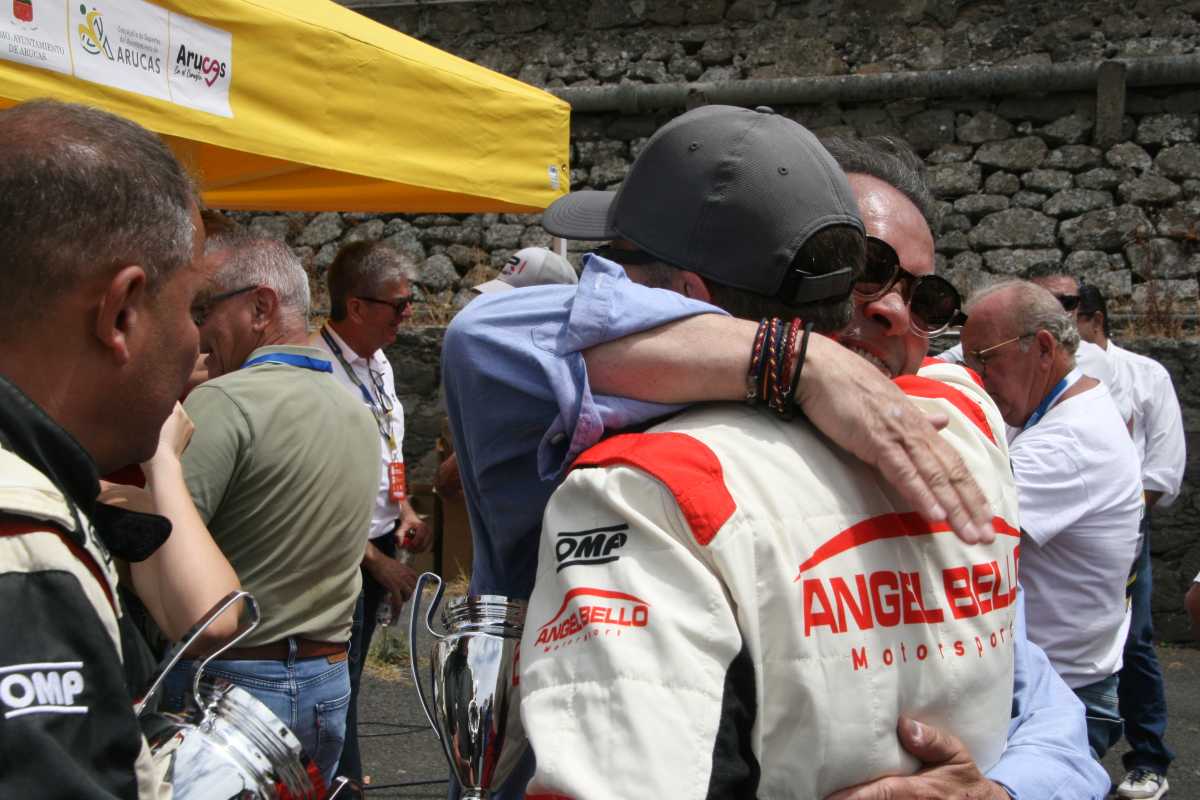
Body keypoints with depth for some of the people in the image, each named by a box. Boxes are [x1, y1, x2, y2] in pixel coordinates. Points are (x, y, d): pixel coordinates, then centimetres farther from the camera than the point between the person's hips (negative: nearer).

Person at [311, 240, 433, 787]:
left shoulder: (378, 361, 6)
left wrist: (404, 510, 3)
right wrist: (377, 562, -15)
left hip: (380, 543, 8)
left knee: (350, 674, 19)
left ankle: (340, 777, 32)